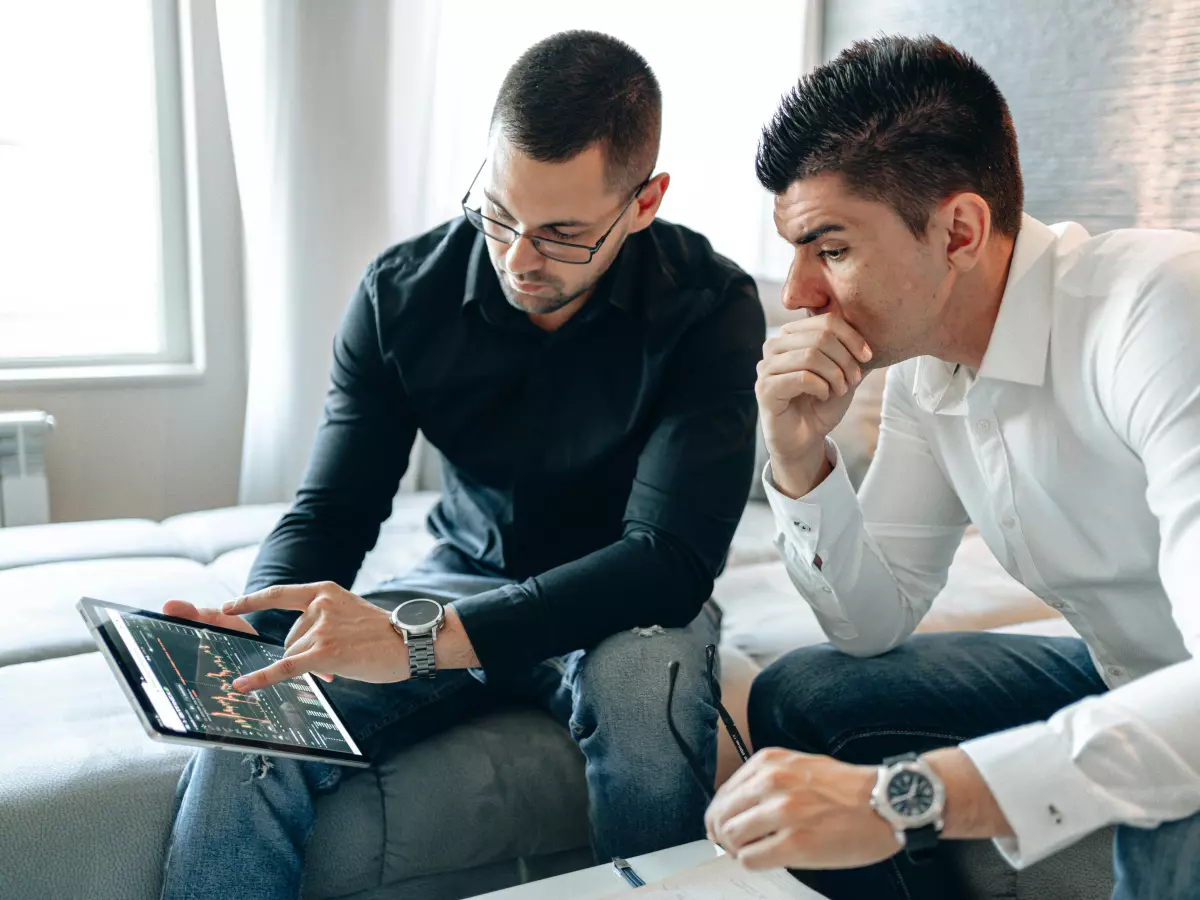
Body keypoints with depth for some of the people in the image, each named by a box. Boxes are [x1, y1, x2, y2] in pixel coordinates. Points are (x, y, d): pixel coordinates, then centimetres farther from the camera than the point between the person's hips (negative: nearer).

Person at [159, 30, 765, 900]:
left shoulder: (710, 307, -18)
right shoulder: (403, 291, -8)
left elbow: (672, 560, -26)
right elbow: (331, 511, -3)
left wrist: (422, 637, -36)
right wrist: (260, 630, -26)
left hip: (621, 603, -1)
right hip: (464, 575, 2)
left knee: (646, 694, -36)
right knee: (252, 727, -23)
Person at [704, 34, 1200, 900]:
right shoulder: (921, 363, -5)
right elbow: (877, 625, 0)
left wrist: (902, 796, -42)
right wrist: (801, 462, -16)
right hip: (1124, 682, 6)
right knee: (796, 699, -2)